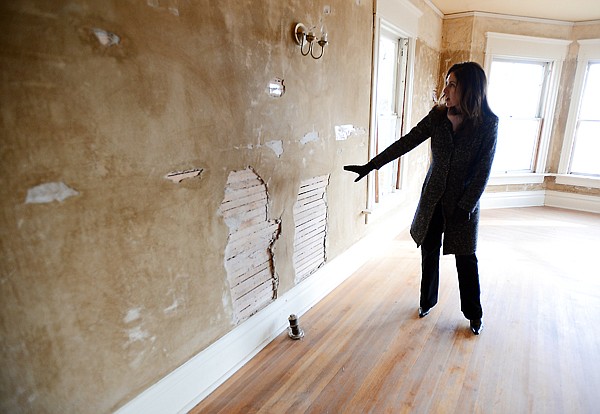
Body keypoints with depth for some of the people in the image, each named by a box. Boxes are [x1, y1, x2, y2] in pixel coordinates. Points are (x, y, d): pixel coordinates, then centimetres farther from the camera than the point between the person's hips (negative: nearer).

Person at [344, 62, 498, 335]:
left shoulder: (488, 123, -11)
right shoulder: (438, 115, -4)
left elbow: (483, 170, -10)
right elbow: (406, 143, -6)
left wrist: (465, 206, -14)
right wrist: (370, 166, -10)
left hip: (464, 200, -2)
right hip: (433, 197, 3)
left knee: (466, 259, 8)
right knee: (429, 252, 13)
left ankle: (474, 314, 31)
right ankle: (427, 301, 36)